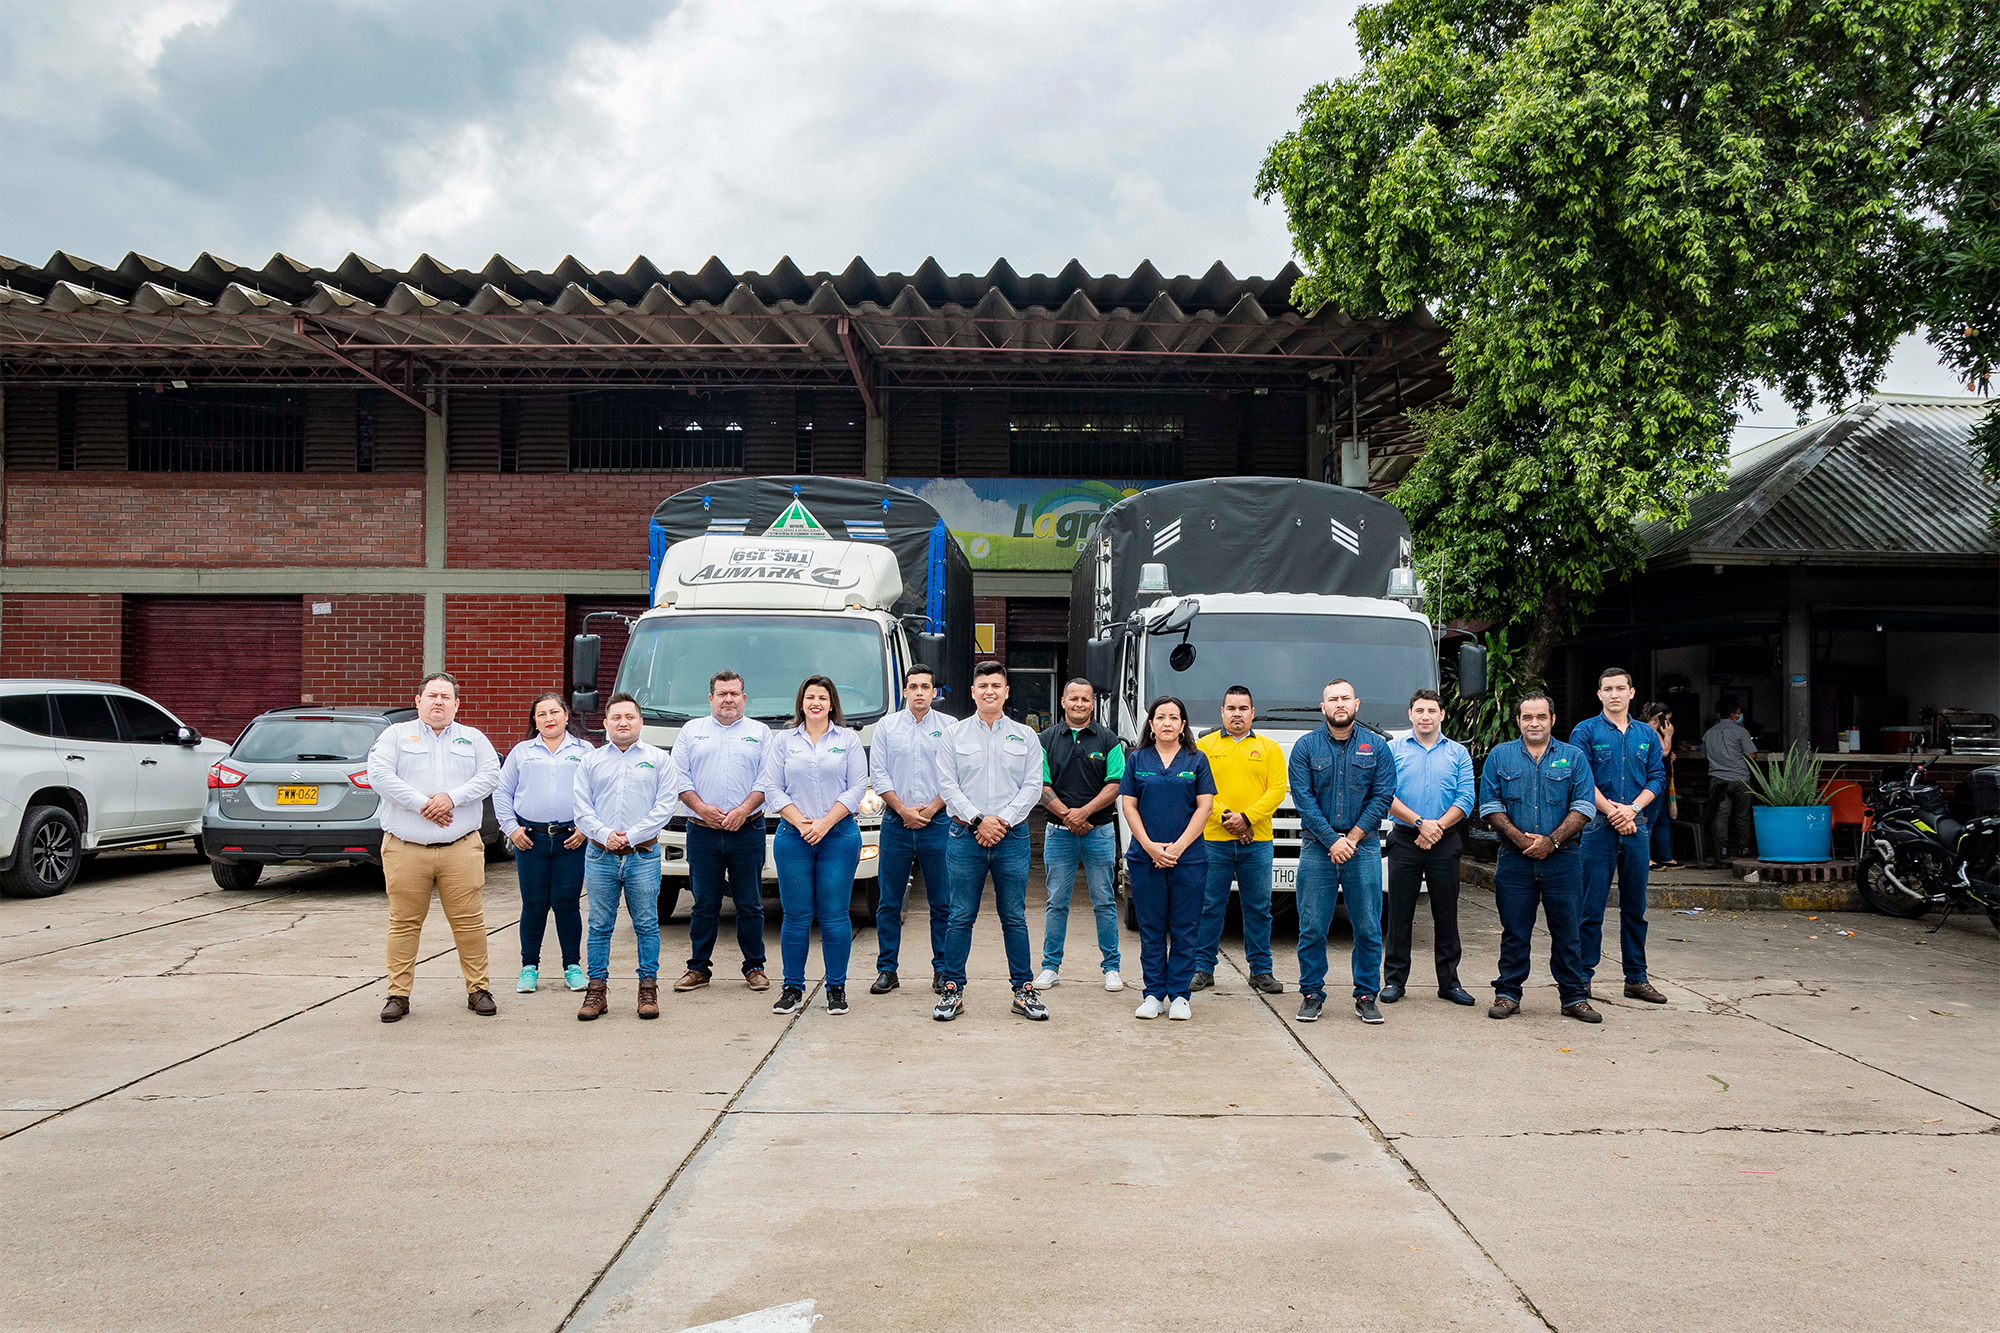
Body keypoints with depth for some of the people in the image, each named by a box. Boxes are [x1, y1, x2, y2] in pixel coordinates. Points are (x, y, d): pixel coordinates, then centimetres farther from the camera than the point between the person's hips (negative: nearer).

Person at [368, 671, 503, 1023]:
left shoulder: (474, 739, 15)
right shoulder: (396, 735, 10)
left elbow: (490, 775, 1)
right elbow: (379, 774, -5)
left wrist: (452, 797, -14)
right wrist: (421, 803, -13)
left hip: (461, 848, 1)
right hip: (406, 849, -1)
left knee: (469, 921, 0)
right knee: (404, 923, 3)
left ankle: (478, 989, 10)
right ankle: (398, 994, 12)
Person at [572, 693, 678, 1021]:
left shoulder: (658, 759, 7)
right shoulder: (590, 761, 12)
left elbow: (665, 806, -1)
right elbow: (581, 807, 5)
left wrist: (631, 835, -10)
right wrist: (605, 834, -11)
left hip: (643, 855, -1)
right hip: (600, 856, 2)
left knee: (646, 925, 2)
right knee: (599, 926, 4)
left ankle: (648, 989, 9)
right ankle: (597, 990, 11)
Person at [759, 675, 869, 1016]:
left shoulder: (848, 739, 8)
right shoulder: (783, 740, 10)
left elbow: (857, 787, 1)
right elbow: (772, 788, 4)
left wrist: (825, 823, -9)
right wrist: (800, 822, -9)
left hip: (839, 836, -1)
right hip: (793, 837, 1)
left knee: (834, 915, -1)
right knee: (796, 916, 2)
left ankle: (836, 988, 8)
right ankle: (793, 988, 11)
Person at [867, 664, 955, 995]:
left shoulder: (949, 726, 5)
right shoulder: (887, 726, 8)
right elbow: (878, 775, 3)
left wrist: (930, 809, -9)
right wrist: (904, 810, -7)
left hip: (938, 823, -1)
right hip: (896, 824, 1)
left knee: (942, 903, 3)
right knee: (889, 902, 4)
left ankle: (943, 970, 11)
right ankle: (887, 970, 12)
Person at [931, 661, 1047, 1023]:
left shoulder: (1025, 736, 9)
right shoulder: (954, 734, 7)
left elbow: (1032, 786, 2)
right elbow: (948, 784, 1)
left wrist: (1003, 820, -10)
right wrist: (978, 820, -11)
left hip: (1012, 836, 1)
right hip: (965, 836, -1)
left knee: (1015, 917, 5)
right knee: (961, 917, 2)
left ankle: (1024, 990, 12)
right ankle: (953, 990, 9)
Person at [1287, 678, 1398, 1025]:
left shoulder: (1376, 746, 6)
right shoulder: (1306, 747, 4)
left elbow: (1382, 798, 0)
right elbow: (1304, 799, -3)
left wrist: (1353, 838, -9)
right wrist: (1332, 841, -12)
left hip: (1364, 846, 1)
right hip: (1317, 847, 0)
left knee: (1368, 928, 3)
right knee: (1312, 928, 1)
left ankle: (1366, 996, 13)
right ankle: (1312, 995, 11)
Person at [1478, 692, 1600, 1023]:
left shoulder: (1573, 757, 6)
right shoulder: (1500, 756, 7)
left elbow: (1583, 807, -1)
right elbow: (1490, 805, 2)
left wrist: (1551, 840, -11)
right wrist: (1521, 838, -10)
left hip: (1562, 859, 0)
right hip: (1514, 859, 0)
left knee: (1567, 930, 3)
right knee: (1514, 931, 4)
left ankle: (1574, 996, 13)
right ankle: (1507, 995, 13)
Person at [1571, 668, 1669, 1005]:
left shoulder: (1647, 735, 13)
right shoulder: (1586, 731, 1)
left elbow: (1658, 778, 7)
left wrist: (1632, 808, -8)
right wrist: (1612, 812, -13)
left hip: (1637, 826, 4)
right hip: (1599, 826, -4)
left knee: (1635, 907, 9)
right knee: (1591, 905, -3)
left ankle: (1636, 978, 16)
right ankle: (1583, 977, 5)